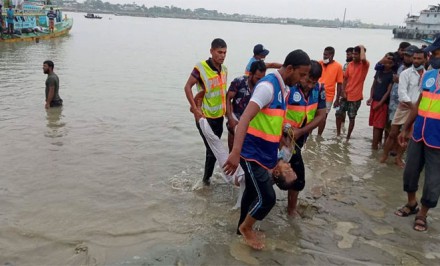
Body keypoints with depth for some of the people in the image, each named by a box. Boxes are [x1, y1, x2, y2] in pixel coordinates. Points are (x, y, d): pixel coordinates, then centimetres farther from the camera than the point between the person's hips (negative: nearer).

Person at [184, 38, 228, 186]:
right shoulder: (201, 68, -18)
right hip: (205, 117, -6)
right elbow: (187, 87, -13)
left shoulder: (224, 69, 1)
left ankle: (208, 176, 33)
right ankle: (206, 179, 16)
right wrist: (195, 108, -20)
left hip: (219, 116, 7)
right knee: (212, 150, -4)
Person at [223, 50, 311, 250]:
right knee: (267, 197, -6)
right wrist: (235, 152, -38)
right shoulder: (267, 86, -20)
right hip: (252, 152, -9)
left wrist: (278, 156, 26)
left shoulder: (282, 88, 9)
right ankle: (246, 228, 19)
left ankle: (243, 228, 38)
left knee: (253, 193, 20)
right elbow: (245, 118, -29)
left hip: (262, 152, 9)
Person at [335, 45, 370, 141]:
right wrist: (342, 91, 0)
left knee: (352, 118, 4)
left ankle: (348, 138, 16)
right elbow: (345, 79, 10)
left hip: (356, 97, -5)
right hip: (345, 95, 5)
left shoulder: (365, 65, -10)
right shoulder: (350, 64, 6)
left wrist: (362, 48, -19)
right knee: (338, 114, 7)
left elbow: (363, 59, -36)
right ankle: (338, 134, 23)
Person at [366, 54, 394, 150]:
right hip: (374, 101, 6)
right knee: (375, 125, 12)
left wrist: (380, 103, -14)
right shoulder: (379, 71, 10)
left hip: (382, 103, -6)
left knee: (378, 126, -5)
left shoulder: (392, 75, -9)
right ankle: (378, 142, 23)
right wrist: (371, 98, 2)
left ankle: (374, 145, -3)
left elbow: (388, 91, -11)